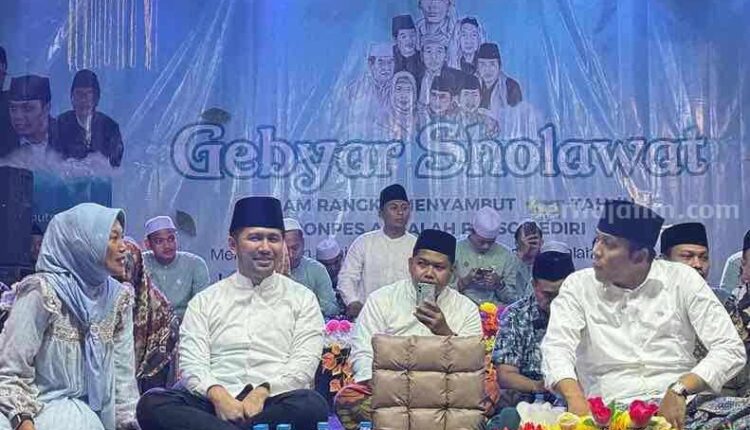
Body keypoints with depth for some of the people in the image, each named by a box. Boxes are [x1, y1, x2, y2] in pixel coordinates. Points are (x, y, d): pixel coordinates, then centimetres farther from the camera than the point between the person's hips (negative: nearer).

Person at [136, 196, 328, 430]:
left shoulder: (302, 299, 14)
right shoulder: (205, 301, 16)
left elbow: (304, 362, 1)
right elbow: (192, 364, 4)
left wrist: (262, 393, -17)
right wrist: (218, 395, -18)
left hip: (275, 402, 0)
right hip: (214, 404, 1)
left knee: (313, 406, -35)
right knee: (152, 404, -28)